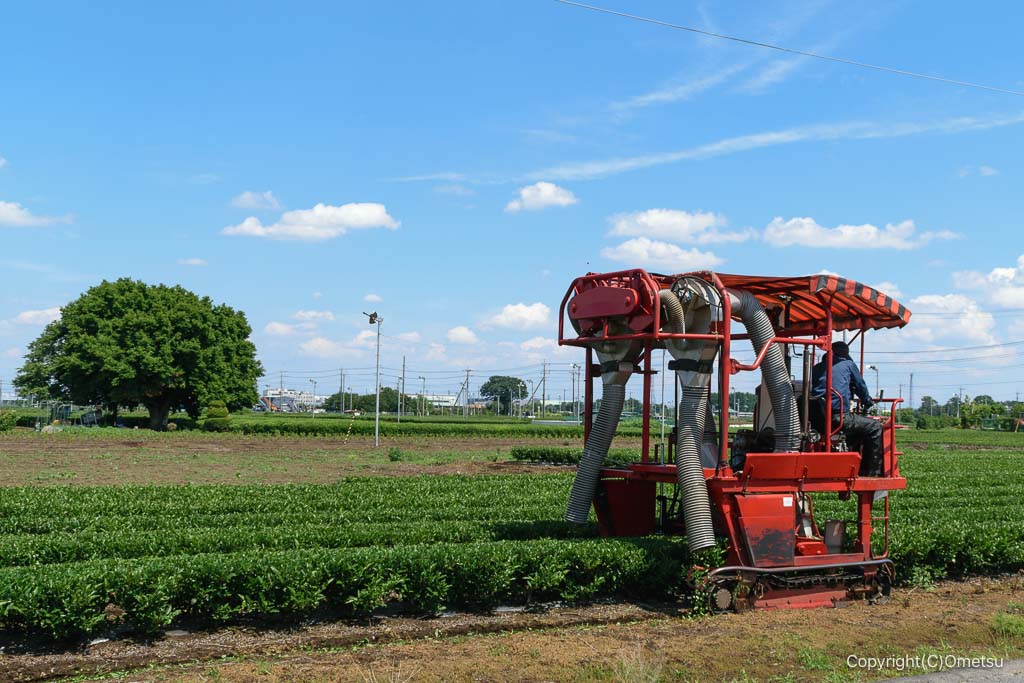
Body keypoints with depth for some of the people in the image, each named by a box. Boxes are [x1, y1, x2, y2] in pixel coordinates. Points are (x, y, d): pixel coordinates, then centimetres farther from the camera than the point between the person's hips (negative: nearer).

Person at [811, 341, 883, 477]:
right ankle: (872, 473, 8)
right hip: (839, 417, -7)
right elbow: (861, 387, 19)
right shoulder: (848, 364, 10)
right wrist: (868, 403, 41)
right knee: (875, 427, 10)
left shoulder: (817, 368, 22)